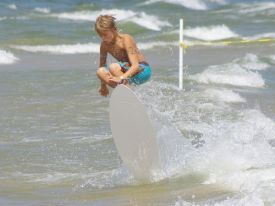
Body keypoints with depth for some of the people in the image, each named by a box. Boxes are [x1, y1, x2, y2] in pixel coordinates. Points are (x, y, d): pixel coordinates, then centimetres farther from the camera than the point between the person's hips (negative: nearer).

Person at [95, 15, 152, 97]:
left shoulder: (125, 39, -21)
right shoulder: (104, 45, -2)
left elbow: (135, 66, -32)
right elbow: (102, 65, 15)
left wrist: (121, 78, -48)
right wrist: (103, 86, 20)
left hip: (143, 71, -7)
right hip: (127, 71, 7)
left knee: (113, 67, -32)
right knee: (100, 72, -17)